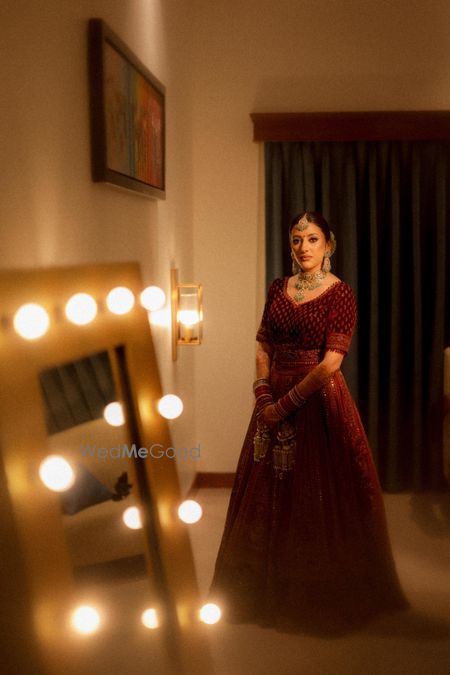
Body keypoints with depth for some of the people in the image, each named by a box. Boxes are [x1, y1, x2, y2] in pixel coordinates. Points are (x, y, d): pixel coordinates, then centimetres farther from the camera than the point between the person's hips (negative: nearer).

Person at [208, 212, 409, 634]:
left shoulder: (340, 294, -9)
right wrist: (264, 396, -6)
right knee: (270, 495, 12)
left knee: (319, 496, 2)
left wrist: (286, 404, -16)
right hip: (275, 401, 6)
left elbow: (330, 364, -16)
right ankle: (272, 587, 30)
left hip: (319, 400, -5)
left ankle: (323, 594, 21)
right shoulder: (278, 289, 8)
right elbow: (263, 347, 7)